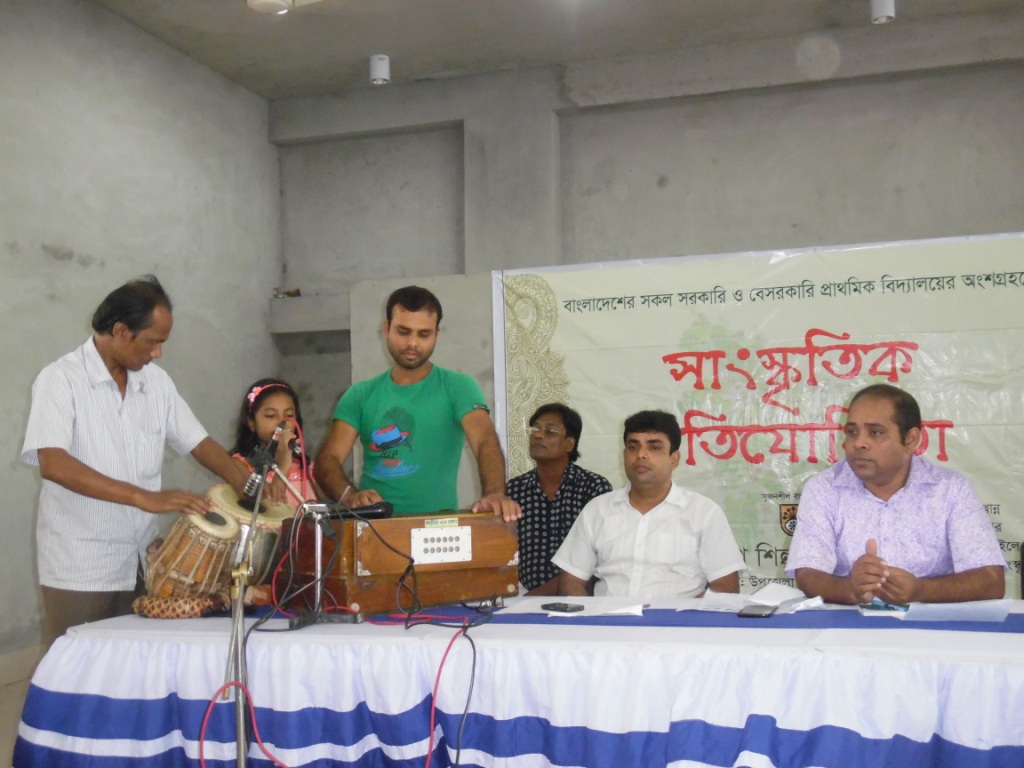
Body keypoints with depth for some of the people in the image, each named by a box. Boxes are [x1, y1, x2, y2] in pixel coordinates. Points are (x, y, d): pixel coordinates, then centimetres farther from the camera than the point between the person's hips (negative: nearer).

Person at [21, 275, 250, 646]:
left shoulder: (157, 381, 6)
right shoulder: (60, 379, -12)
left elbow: (198, 442, 11)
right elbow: (52, 463, -25)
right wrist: (145, 497, -33)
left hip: (142, 563, 5)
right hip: (79, 569, -5)